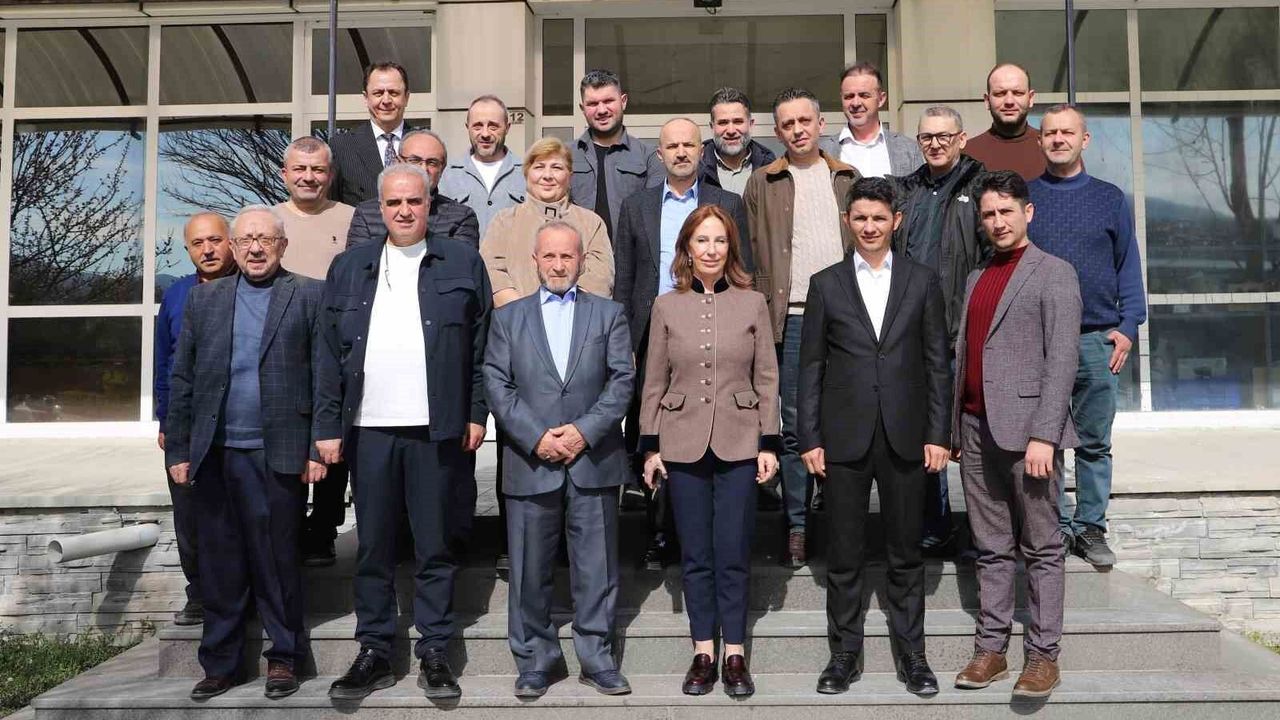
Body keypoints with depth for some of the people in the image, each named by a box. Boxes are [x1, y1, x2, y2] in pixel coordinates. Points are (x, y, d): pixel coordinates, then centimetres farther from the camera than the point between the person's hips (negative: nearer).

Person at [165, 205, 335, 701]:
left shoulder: (309, 296, 2)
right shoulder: (205, 298, 12)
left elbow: (325, 377, -2)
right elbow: (182, 378, 11)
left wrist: (320, 448, -8)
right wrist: (178, 450, 6)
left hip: (279, 454, -3)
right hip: (214, 454, 3)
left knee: (277, 561, 5)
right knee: (219, 563, 10)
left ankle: (285, 657, 19)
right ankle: (220, 664, 22)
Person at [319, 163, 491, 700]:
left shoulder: (462, 262, 6)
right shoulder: (348, 267, 12)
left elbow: (481, 346, 3)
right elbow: (331, 351, 9)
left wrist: (477, 414, -3)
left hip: (436, 429, -2)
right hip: (368, 429, 2)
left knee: (434, 547, 6)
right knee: (373, 548, 9)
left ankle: (434, 654, 16)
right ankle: (374, 653, 21)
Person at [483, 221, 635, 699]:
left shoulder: (608, 314, 10)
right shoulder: (508, 317, 10)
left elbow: (622, 380, 1)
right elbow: (497, 386, 2)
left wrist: (584, 431, -11)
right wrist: (536, 437, -10)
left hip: (594, 461, 0)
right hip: (530, 462, 0)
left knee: (597, 567, 6)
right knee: (530, 570, 6)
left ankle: (597, 658, 18)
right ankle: (535, 660, 19)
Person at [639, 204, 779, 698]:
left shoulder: (753, 304, 2)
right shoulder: (666, 306, 4)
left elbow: (767, 380, 3)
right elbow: (654, 383, 6)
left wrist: (769, 443, -2)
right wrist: (650, 445, 3)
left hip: (738, 444, -1)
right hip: (683, 444, 1)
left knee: (733, 554, 3)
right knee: (695, 555, 8)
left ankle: (735, 656, 15)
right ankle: (703, 653, 19)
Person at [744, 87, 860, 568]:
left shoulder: (849, 179, 15)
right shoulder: (762, 185, 10)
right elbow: (751, 254, 7)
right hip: (790, 317, -1)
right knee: (794, 425, 1)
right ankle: (797, 527, 8)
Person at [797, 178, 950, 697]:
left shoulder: (923, 282, 6)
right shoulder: (825, 284, 5)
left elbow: (938, 363, 5)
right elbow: (810, 367, 4)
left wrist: (939, 434, -1)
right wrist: (809, 439, -2)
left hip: (905, 437, 0)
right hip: (844, 438, 0)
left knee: (906, 553, 9)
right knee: (844, 555, 7)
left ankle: (911, 654, 21)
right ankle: (845, 653, 19)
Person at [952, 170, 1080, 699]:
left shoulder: (1054, 273, -1)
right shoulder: (976, 278, 18)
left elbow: (1063, 358, -10)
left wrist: (1043, 435, -17)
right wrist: (955, 428, 11)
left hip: (1026, 428, -6)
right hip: (976, 428, 6)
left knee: (1041, 548, 2)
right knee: (991, 548, 10)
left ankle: (1043, 655, 10)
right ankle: (990, 649, 17)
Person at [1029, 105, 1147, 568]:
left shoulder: (1109, 199, 9)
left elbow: (1128, 266, 8)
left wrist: (1128, 326, -2)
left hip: (1098, 340, 1)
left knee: (1094, 443, 6)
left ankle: (1091, 529, 16)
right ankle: (1055, 526, 14)